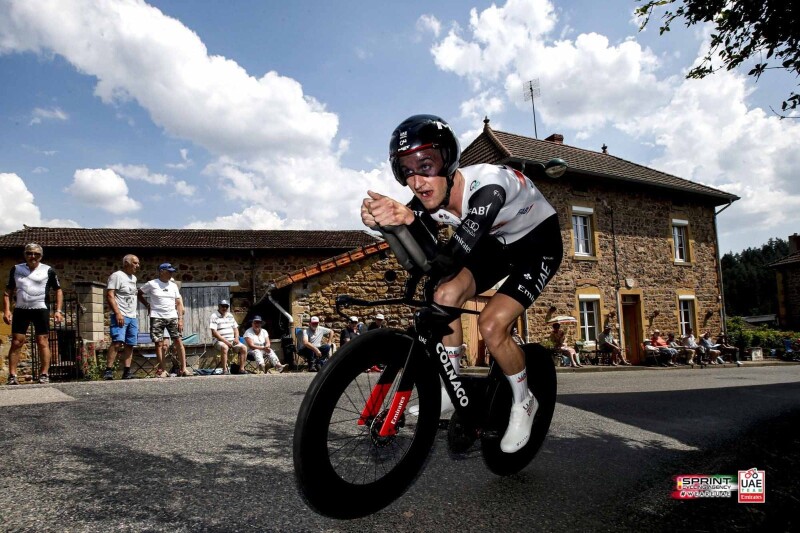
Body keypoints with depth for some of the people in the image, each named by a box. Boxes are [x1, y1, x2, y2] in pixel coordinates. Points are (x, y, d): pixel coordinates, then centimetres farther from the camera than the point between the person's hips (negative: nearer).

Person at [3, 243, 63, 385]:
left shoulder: (48, 270, 2)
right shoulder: (16, 269, 8)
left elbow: (58, 291, 6)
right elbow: (8, 291, 12)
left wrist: (58, 311, -3)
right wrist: (6, 310, 0)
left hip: (41, 310, -2)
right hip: (20, 310, 2)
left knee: (42, 342, -2)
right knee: (16, 342, 1)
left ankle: (44, 375, 3)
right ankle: (12, 376, 6)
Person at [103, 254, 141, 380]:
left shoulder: (133, 278, 19)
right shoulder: (116, 276, -5)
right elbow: (109, 296, -13)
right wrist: (117, 313, -21)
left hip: (132, 317, 8)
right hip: (120, 316, -8)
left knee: (130, 345, 4)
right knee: (117, 342, -18)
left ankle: (126, 372, 6)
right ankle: (108, 370, -17)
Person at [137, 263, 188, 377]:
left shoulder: (173, 285, 9)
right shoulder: (151, 284, -1)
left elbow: (179, 303, 8)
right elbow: (139, 294, 10)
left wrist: (180, 319, 1)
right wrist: (147, 305, 2)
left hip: (172, 317, 3)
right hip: (157, 317, -2)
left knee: (178, 341, -4)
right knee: (159, 343, -1)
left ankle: (183, 368, -1)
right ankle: (162, 370, 7)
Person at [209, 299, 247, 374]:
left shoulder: (230, 316, 18)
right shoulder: (214, 317, -3)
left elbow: (235, 328, 21)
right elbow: (214, 332, -13)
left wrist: (236, 338, 0)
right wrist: (225, 341, -20)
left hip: (232, 341, 6)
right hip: (219, 341, -6)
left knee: (244, 348, -17)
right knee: (224, 347, -38)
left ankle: (241, 369, -17)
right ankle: (225, 370, -36)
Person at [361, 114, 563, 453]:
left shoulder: (487, 185, -38)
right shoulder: (428, 197, -18)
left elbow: (448, 261, -48)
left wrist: (409, 219, -63)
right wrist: (380, 220, -48)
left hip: (539, 244, -6)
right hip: (497, 243, 6)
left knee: (492, 326, -20)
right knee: (445, 296, -15)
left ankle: (523, 403, 8)